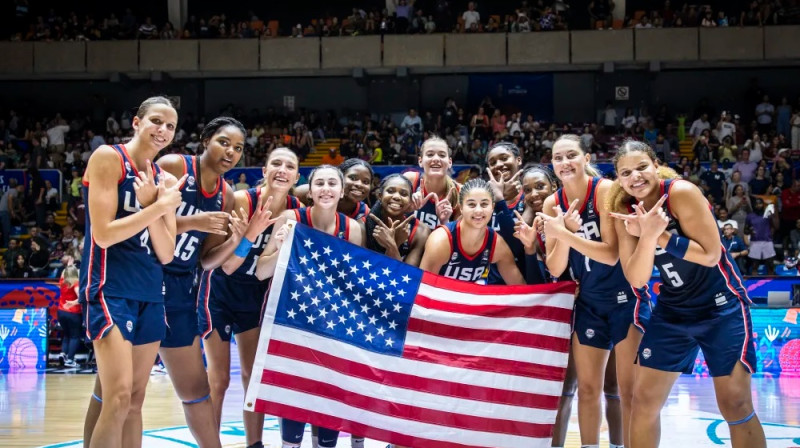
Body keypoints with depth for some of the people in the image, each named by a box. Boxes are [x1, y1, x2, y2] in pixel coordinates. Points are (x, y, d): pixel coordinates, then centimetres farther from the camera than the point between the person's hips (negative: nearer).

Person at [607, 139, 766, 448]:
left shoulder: (682, 193, -18)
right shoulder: (625, 211, -4)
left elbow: (710, 254, -21)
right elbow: (636, 280, -11)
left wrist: (659, 235, -26)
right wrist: (648, 234, -27)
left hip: (720, 305, -5)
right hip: (673, 311, 5)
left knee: (735, 405, -4)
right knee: (644, 400, 4)